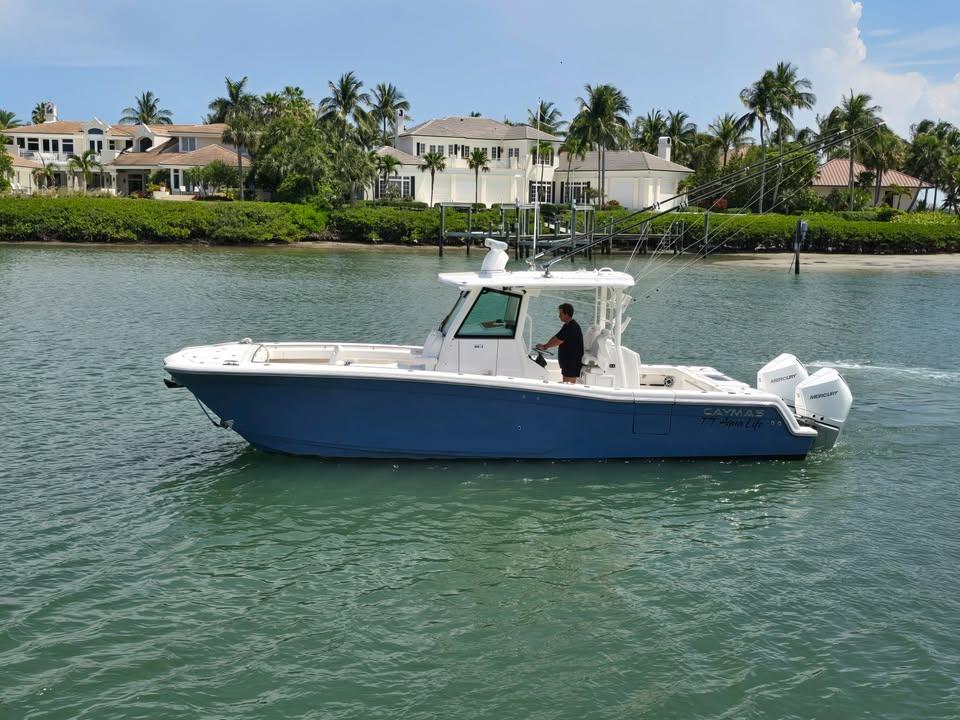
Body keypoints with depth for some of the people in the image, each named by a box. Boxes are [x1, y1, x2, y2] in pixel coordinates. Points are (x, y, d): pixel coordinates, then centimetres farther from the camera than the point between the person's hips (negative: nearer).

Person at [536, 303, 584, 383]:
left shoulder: (572, 327, -20)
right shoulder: (567, 326, 14)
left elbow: (558, 341, -20)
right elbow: (556, 337, 16)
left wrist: (545, 346, -8)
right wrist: (545, 345, 3)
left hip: (572, 363, -11)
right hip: (567, 361, 11)